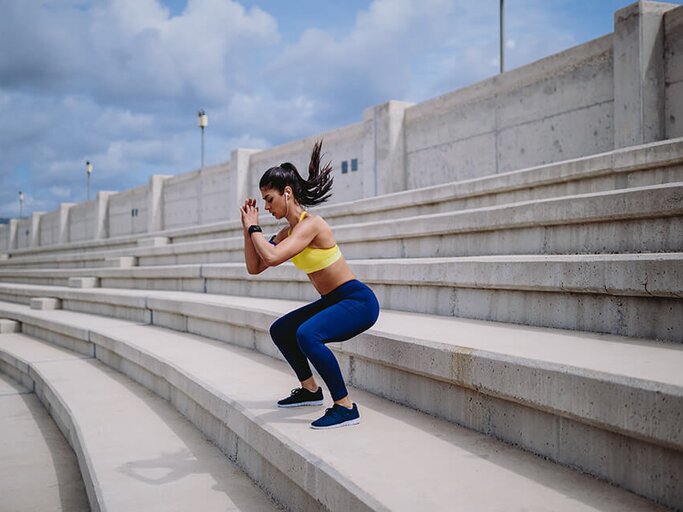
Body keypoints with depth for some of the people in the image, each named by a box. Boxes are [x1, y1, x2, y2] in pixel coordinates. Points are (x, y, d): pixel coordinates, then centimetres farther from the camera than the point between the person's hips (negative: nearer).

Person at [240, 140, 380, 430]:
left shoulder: (309, 224, -20)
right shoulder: (288, 232, 8)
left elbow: (271, 257, -33)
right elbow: (254, 267, 11)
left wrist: (254, 227, -17)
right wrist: (248, 228, 4)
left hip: (358, 301, -10)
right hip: (333, 301, 10)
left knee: (306, 334, -33)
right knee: (280, 330, 20)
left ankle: (346, 407, -22)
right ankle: (310, 390, 32)